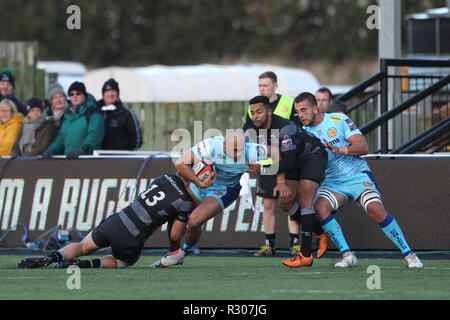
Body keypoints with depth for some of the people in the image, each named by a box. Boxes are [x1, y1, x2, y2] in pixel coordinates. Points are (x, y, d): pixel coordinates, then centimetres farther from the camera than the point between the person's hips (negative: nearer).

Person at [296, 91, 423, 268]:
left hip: (357, 175, -3)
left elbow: (363, 147, -11)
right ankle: (347, 255, -22)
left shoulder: (339, 120, -4)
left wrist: (339, 150, -27)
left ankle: (409, 254, -15)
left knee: (375, 209, -26)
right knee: (319, 207, -27)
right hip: (333, 181, 4)